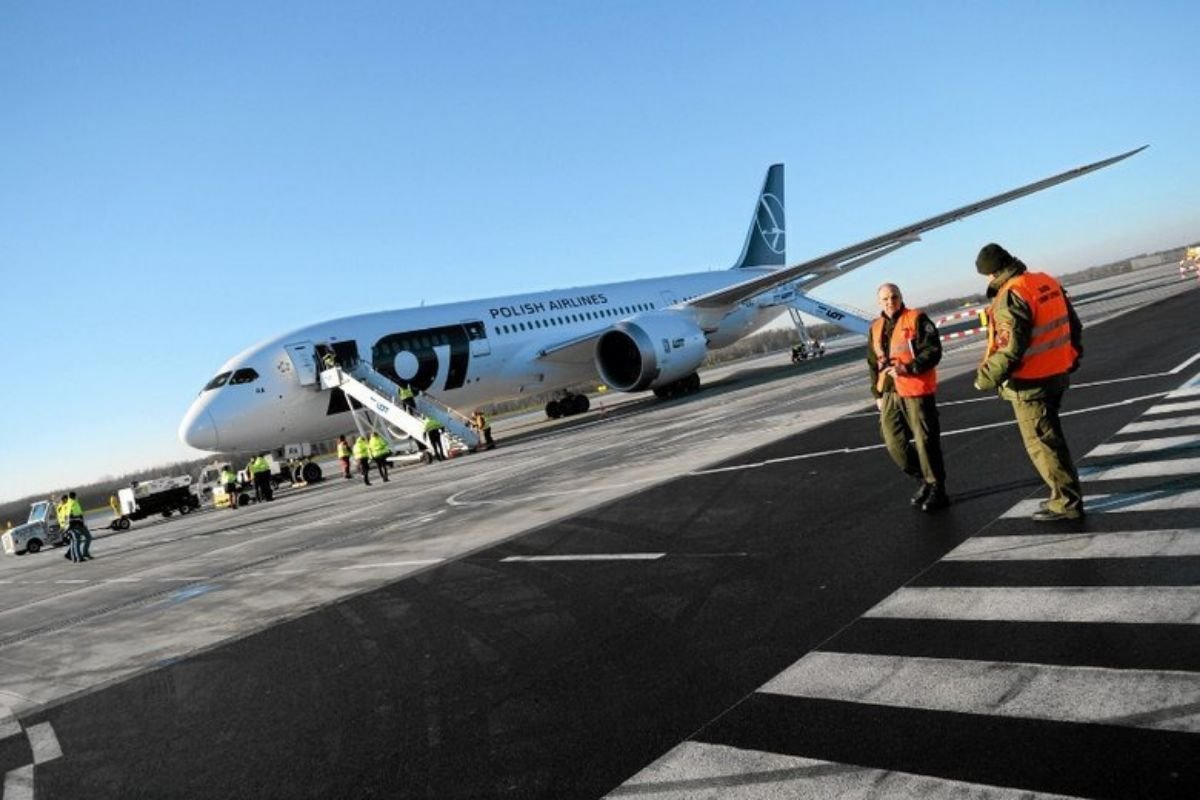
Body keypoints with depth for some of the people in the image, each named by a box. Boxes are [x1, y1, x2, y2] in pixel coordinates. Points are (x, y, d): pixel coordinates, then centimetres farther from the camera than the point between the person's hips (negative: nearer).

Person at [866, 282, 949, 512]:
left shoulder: (917, 319, -4)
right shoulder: (876, 328, 14)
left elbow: (933, 351, -11)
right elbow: (873, 363, 19)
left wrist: (908, 367, -23)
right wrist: (878, 394, 16)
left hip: (916, 391, -6)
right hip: (890, 393, 6)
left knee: (925, 441, -2)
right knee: (893, 441, 7)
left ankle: (937, 488, 12)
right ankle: (924, 480, 26)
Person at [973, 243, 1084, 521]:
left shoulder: (1011, 296, -21)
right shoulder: (1047, 282, 7)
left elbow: (1010, 349, -26)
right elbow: (1073, 326, 15)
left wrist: (987, 376, -17)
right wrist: (1072, 358, 26)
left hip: (1031, 383, -9)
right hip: (1057, 373, 9)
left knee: (1041, 443, 3)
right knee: (1050, 437, 22)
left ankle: (1067, 502, 11)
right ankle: (1066, 494, 32)